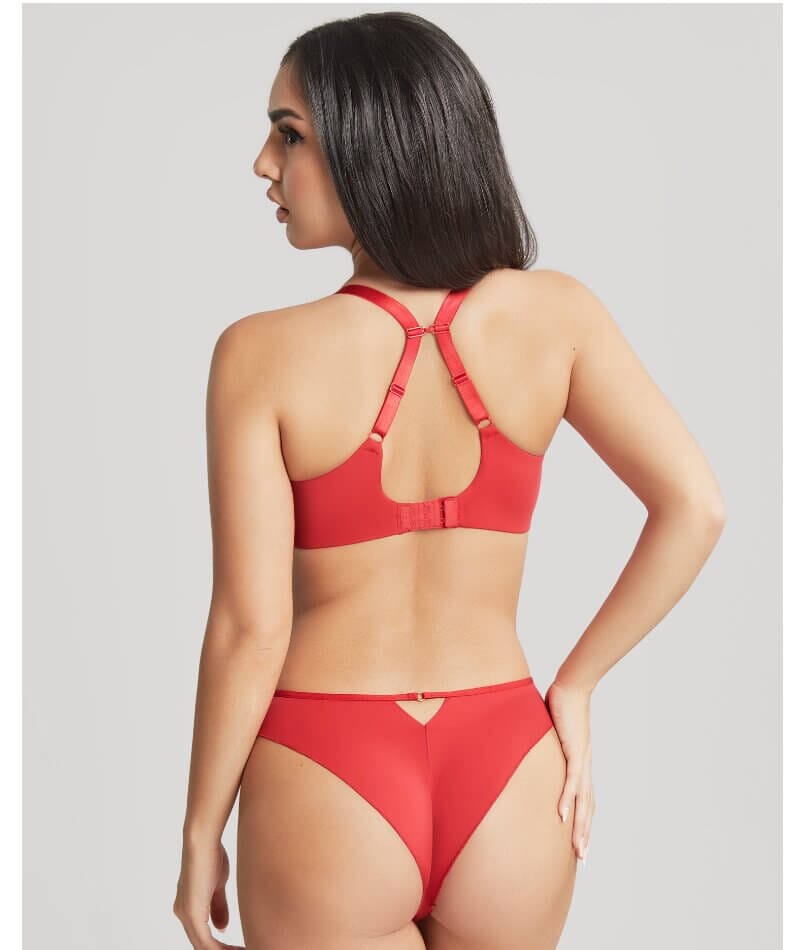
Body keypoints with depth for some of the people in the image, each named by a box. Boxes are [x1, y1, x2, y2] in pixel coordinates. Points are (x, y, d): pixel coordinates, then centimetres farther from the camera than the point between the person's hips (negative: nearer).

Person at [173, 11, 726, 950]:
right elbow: (693, 508, -10)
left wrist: (200, 835, -1)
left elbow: (250, 628, -13)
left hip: (324, 796, -3)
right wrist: (574, 684, 1)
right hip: (508, 783, 4)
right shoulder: (553, 313, -7)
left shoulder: (262, 354, -15)